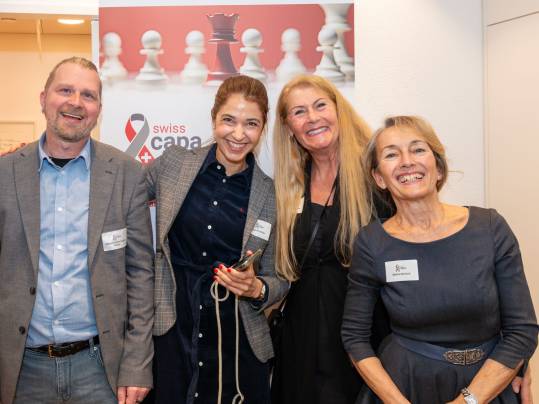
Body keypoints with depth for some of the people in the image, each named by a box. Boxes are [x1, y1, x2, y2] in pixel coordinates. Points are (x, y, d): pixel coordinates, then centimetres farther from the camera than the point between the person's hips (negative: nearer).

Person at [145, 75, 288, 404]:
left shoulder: (271, 195, -1)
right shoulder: (173, 163, -1)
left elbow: (279, 279, 4)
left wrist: (256, 288, -14)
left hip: (239, 345, 0)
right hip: (171, 336, 0)